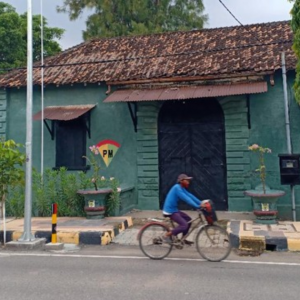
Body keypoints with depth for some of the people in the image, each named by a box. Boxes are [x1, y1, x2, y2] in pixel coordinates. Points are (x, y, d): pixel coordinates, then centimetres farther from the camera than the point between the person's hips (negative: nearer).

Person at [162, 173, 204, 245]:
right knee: (184, 225, -17)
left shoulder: (181, 188, 11)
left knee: (188, 219, 15)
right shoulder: (177, 188, -19)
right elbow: (186, 198, -26)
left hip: (174, 209, 10)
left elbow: (190, 196, 8)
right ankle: (167, 235, -4)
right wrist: (197, 206, -28)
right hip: (169, 211, -10)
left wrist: (201, 203, 0)